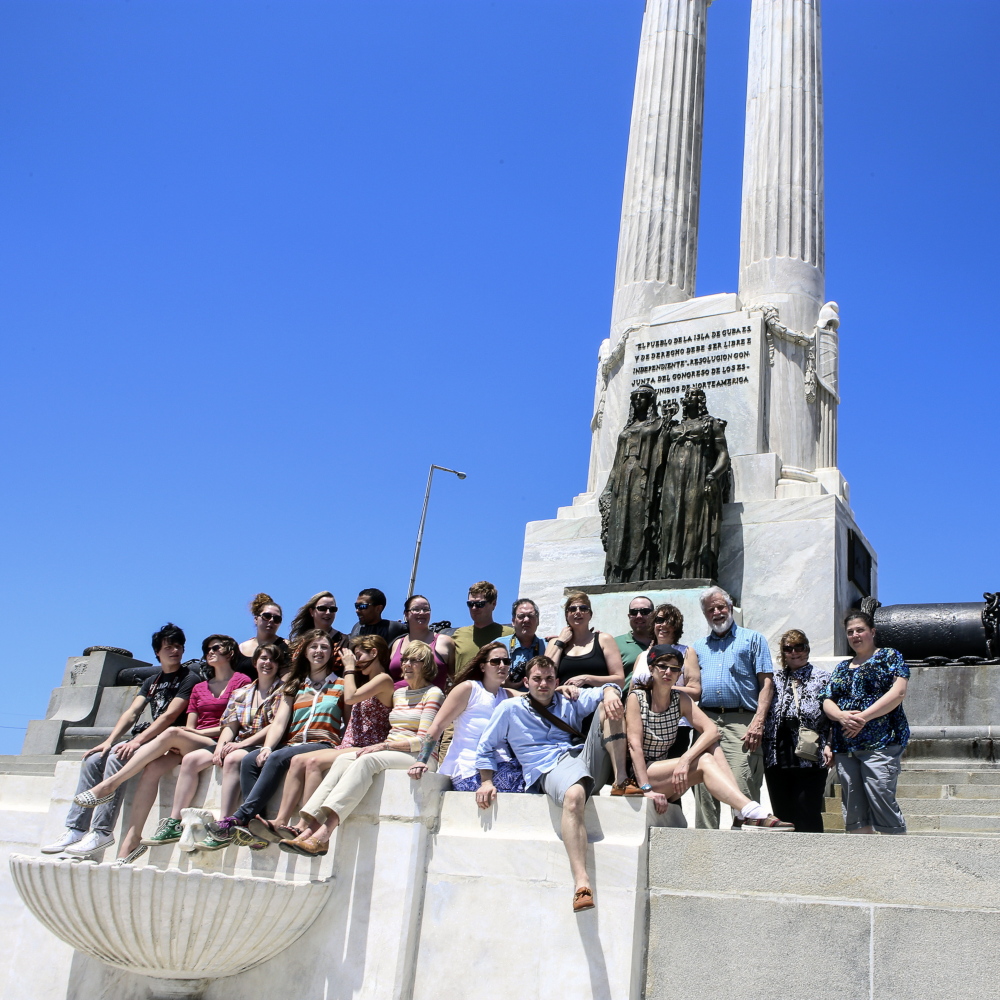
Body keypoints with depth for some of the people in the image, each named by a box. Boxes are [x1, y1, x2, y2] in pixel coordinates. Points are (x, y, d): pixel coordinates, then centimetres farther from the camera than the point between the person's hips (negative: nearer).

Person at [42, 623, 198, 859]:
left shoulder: (189, 679, -4)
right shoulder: (151, 682, 20)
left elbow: (170, 716, -15)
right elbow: (131, 713, 9)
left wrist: (138, 740, -23)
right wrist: (109, 741, -7)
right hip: (147, 739, 8)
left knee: (117, 758, -28)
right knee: (93, 760, -7)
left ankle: (102, 831, -27)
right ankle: (76, 830, -8)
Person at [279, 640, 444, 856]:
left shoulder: (433, 693, 0)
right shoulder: (398, 693, 23)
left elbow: (423, 740, -9)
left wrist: (385, 745, -16)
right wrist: (380, 746, -2)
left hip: (419, 758, -7)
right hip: (390, 754, 7)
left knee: (368, 760, -32)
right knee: (344, 760, -20)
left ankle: (324, 833, -46)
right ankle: (312, 827, -35)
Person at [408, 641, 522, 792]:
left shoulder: (508, 696, 20)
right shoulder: (468, 689, 2)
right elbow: (438, 725, -4)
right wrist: (421, 760, -15)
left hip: (501, 765, 7)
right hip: (469, 769, -7)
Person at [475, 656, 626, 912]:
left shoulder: (569, 701, 24)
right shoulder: (510, 709, 16)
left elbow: (605, 690, 14)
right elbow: (486, 748, 20)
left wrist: (610, 694, -11)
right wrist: (486, 782, 6)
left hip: (583, 756, 4)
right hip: (549, 770, -4)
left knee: (608, 706, -13)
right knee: (574, 796, -42)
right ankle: (581, 882, -51)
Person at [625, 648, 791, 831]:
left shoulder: (681, 700, 4)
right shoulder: (637, 697, -8)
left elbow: (712, 730, -11)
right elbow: (635, 745, -18)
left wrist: (685, 759, -29)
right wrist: (646, 789, -29)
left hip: (666, 770, 5)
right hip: (638, 773, -5)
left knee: (711, 747, -18)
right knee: (704, 761, -25)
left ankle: (741, 813, -32)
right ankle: (753, 813, -39)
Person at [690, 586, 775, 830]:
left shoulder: (752, 639, 12)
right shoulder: (699, 647, 24)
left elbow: (766, 682, 3)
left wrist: (758, 721, -10)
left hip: (741, 722, -4)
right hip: (706, 721, 4)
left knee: (742, 788, -13)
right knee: (704, 790, 0)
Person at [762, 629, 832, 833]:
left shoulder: (822, 678, 6)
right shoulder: (774, 679, 17)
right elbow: (763, 713, 18)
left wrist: (828, 745, -9)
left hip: (810, 757, -4)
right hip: (777, 758, 4)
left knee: (808, 813, -5)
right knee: (782, 814, 6)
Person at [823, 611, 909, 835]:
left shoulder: (889, 656, 7)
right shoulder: (841, 668, 23)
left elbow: (898, 692, -7)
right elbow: (827, 702, 16)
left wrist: (864, 717, -14)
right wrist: (842, 716, -7)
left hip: (880, 743, -6)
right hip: (845, 746, 6)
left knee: (882, 804, -14)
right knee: (854, 812, 2)